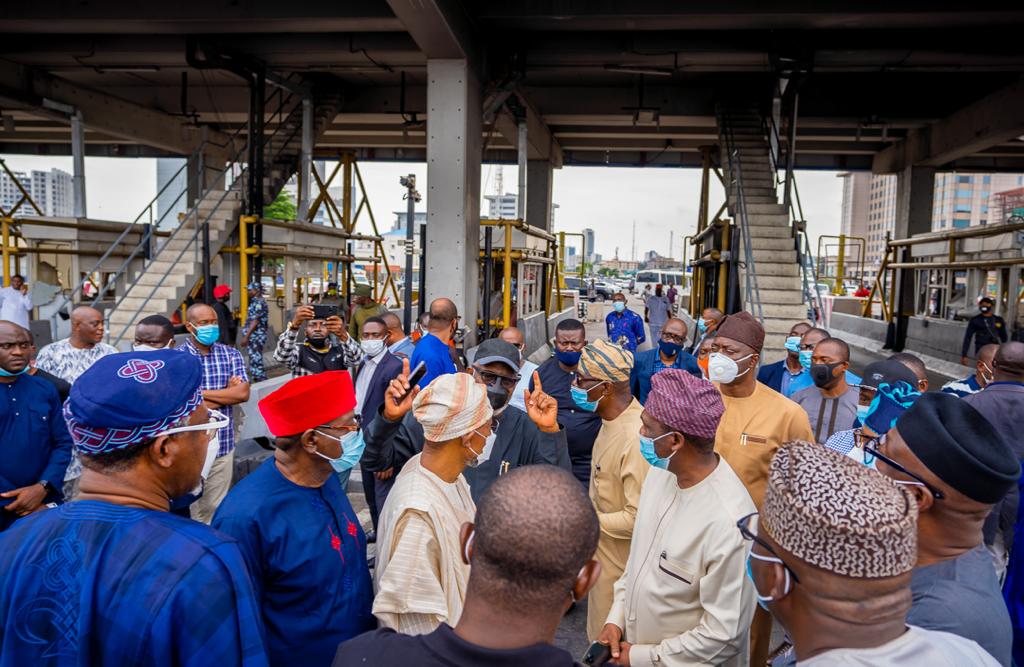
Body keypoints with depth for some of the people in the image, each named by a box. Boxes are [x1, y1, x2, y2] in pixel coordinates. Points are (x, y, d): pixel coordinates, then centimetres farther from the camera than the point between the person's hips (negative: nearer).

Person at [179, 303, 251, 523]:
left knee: (217, 509, 12)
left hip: (223, 445, 3)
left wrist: (199, 393, -10)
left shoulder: (231, 354, 4)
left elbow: (243, 393, -7)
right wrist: (227, 392, -9)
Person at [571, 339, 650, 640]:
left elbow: (639, 516, -29)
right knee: (602, 630, 27)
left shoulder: (635, 437, -32)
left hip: (620, 562, -8)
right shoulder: (614, 419, -2)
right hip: (603, 551, 8)